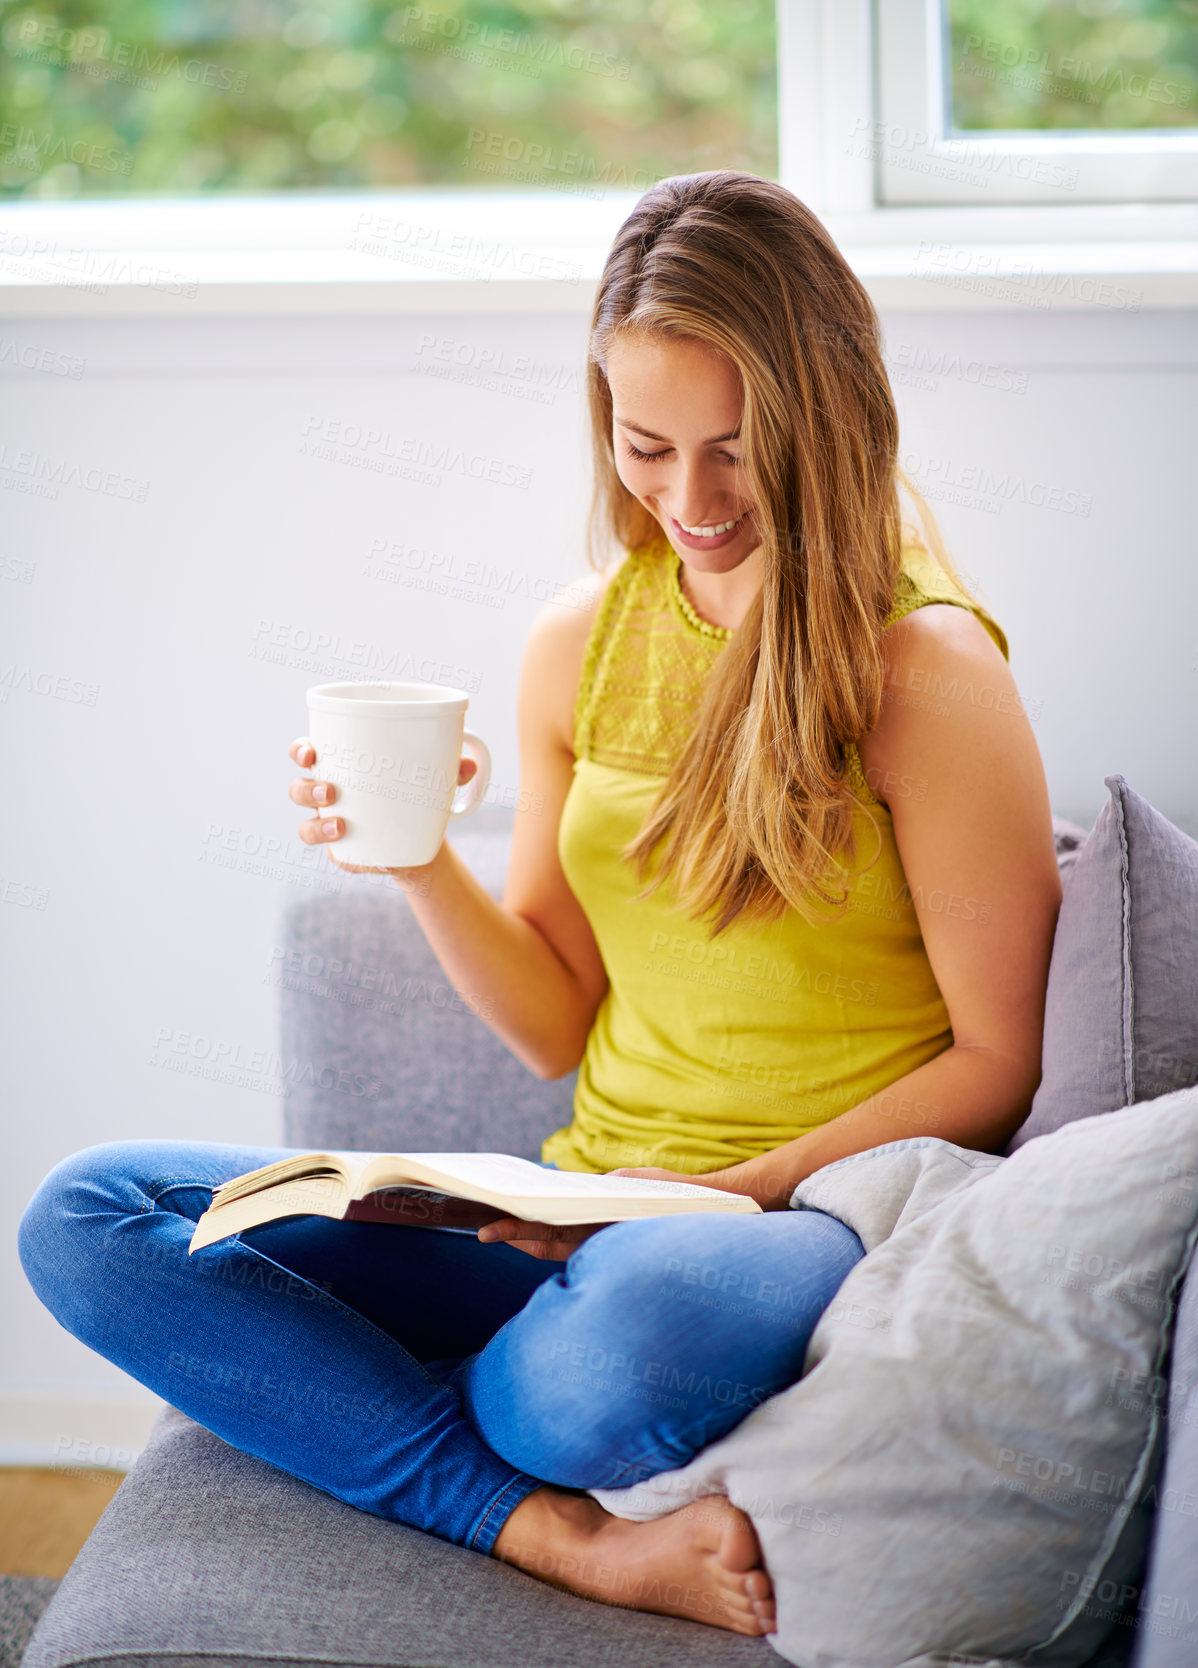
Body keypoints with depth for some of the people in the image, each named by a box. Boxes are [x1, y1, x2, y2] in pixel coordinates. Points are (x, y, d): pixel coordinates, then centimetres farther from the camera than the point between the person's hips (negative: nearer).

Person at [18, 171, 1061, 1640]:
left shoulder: (925, 665, -8)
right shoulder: (582, 645, 9)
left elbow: (996, 1060, -6)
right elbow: (560, 1029, 12)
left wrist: (746, 1187, -15)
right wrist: (420, 863, -5)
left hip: (828, 1218, -6)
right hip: (586, 1219, 6)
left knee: (610, 1357, -42)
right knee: (85, 1217, -9)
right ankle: (563, 1535, -19)